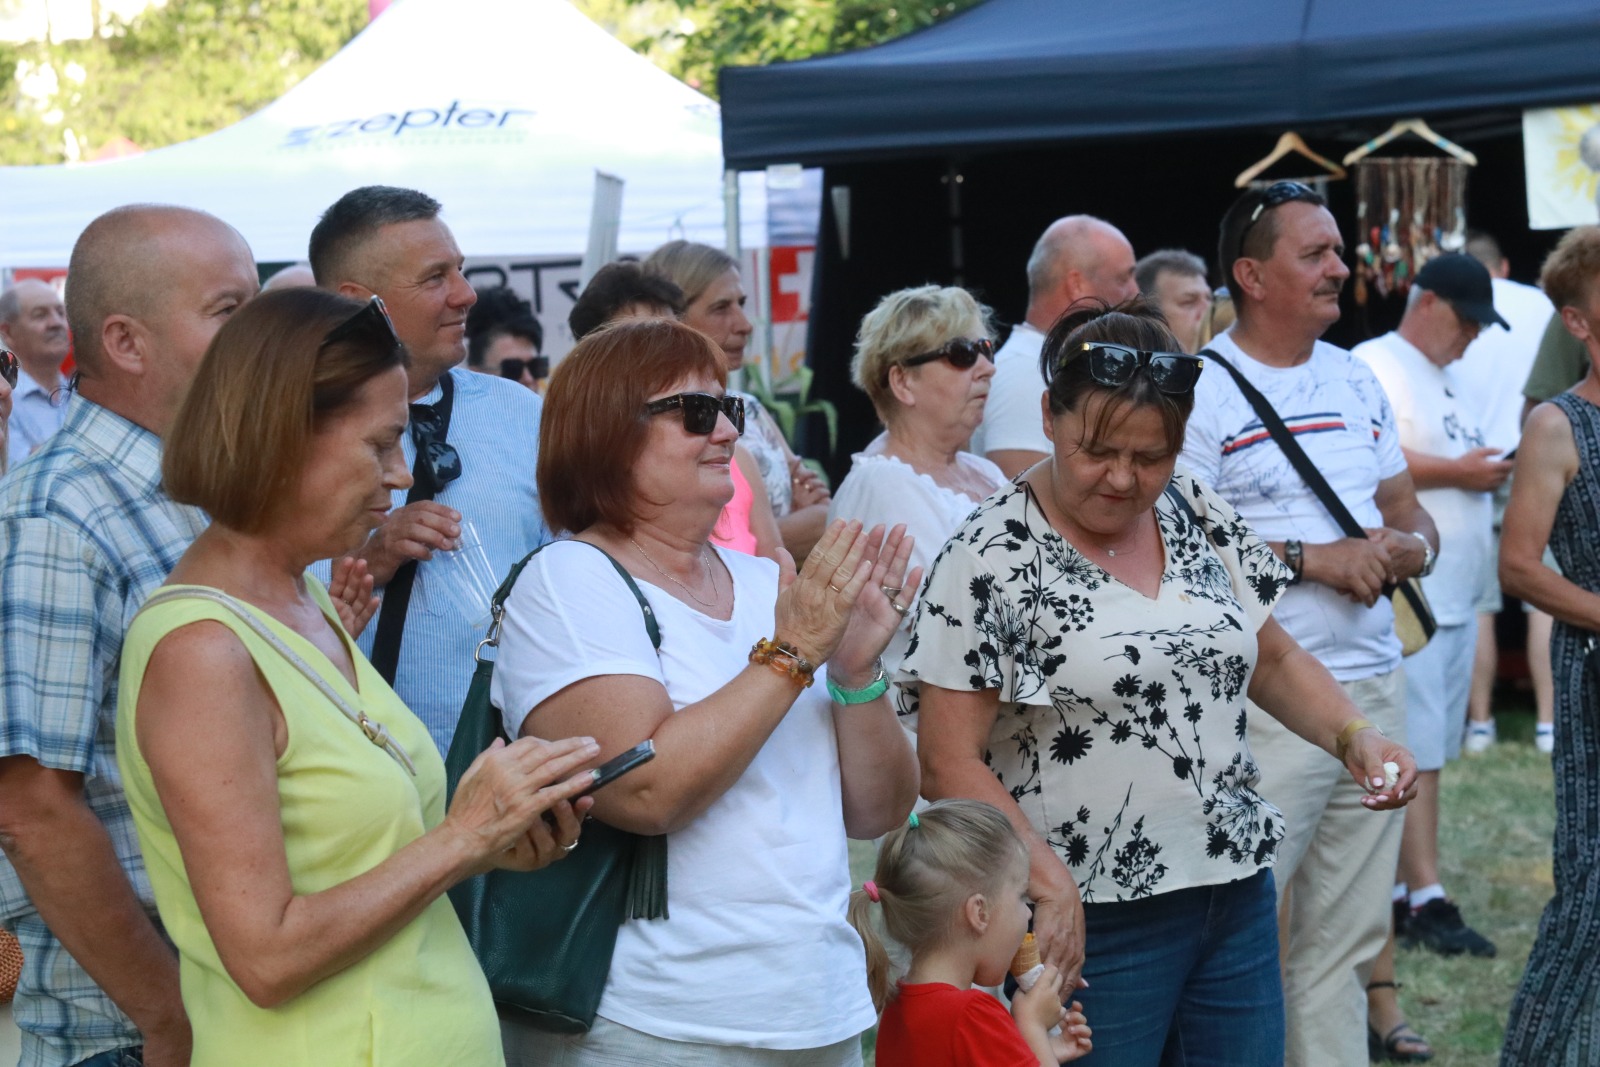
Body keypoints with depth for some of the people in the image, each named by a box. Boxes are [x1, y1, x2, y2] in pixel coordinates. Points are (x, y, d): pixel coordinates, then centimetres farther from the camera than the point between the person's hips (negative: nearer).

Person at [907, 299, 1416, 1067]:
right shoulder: (991, 559, -12)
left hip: (1236, 892, 6)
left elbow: (1273, 660, 16)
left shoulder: (1201, 517, 5)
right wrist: (1048, 877, -24)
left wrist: (1353, 736, -1)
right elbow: (949, 762, -14)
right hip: (1093, 924, -6)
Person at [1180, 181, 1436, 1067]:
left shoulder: (1357, 380, 15)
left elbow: (1410, 513, 21)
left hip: (1375, 687, 7)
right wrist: (1309, 559, -18)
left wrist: (1410, 546, -3)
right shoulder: (1201, 389, -8)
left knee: (1349, 936, 12)